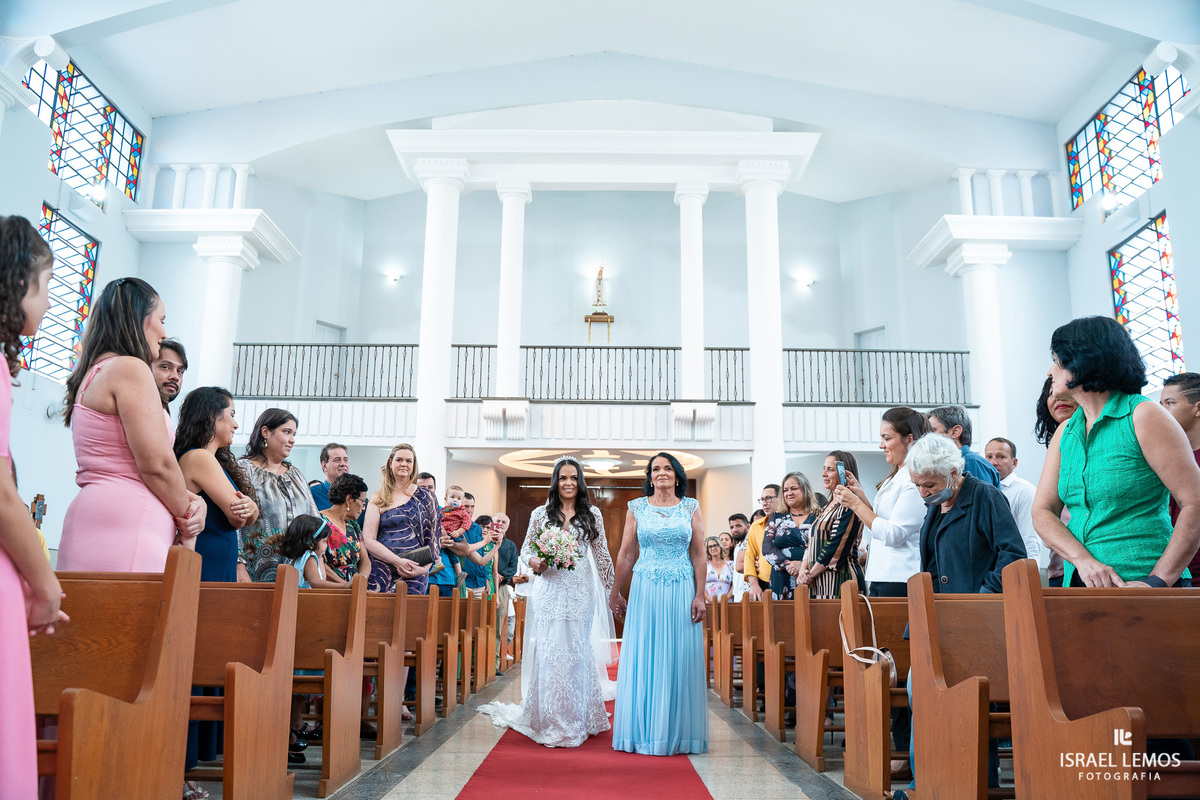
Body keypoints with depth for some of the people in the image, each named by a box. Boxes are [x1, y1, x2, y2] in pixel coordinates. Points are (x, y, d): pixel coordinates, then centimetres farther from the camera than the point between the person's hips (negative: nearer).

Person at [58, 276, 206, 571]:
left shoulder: (93, 374, 24)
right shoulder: (130, 369, -6)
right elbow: (157, 464, -13)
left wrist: (188, 500, 7)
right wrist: (186, 525, 2)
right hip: (125, 527, -10)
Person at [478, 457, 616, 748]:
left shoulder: (593, 514, 6)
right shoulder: (540, 514, 6)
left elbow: (601, 554, 9)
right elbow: (525, 549, 11)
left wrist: (611, 589, 9)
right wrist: (534, 562, -11)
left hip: (580, 593, 0)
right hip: (549, 591, 0)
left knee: (578, 652, 2)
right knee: (549, 652, -3)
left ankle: (578, 720, 16)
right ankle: (551, 722, 8)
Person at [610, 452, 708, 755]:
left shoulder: (691, 508, 6)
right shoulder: (637, 508, 5)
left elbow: (699, 555, 3)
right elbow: (625, 555, 7)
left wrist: (699, 595, -4)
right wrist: (615, 593, 7)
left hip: (681, 592, 0)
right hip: (645, 591, 0)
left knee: (679, 661, 4)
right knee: (643, 659, 3)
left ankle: (677, 733, 16)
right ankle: (644, 732, 15)